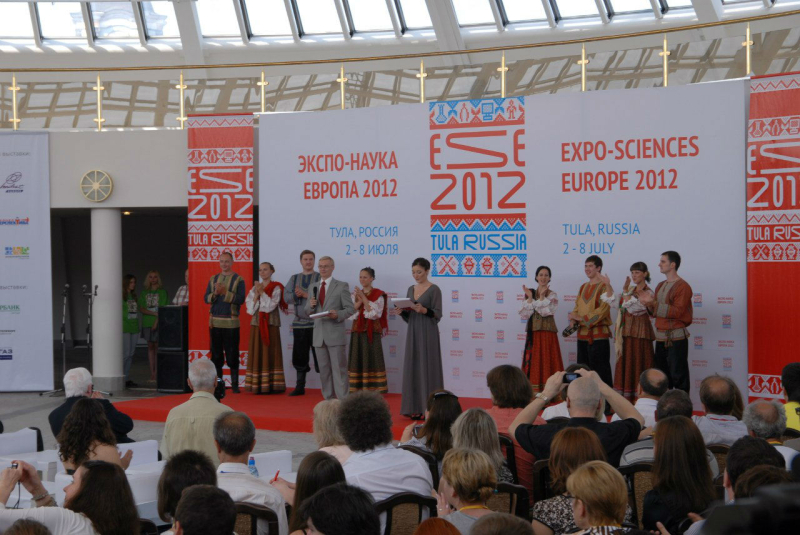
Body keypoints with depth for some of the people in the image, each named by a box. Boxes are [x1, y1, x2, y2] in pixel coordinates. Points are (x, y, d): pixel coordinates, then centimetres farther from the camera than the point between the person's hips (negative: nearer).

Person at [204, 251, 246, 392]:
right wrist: (215, 293, -12)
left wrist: (225, 292, -18)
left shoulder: (238, 280, 1)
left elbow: (240, 299, -10)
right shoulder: (213, 279, 14)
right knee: (216, 354, 6)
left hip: (231, 323, -4)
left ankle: (235, 385, 3)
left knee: (232, 355, -2)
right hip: (215, 322, 4)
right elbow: (206, 299, 8)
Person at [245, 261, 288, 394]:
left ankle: (271, 384, -3)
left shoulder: (276, 288, 1)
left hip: (270, 323, -4)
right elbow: (250, 307, 4)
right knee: (257, 353, 1)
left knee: (270, 353, -5)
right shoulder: (255, 288, 13)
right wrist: (256, 294, -8)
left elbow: (271, 305, -11)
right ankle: (257, 385, 4)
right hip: (256, 323, 4)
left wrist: (262, 292, -11)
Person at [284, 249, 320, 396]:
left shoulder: (320, 278, 3)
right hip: (299, 323, 4)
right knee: (299, 356, 8)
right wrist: (296, 295, -14)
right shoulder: (294, 278, 15)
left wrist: (305, 294, -16)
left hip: (316, 322, -4)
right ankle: (300, 387, 17)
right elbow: (286, 296, 5)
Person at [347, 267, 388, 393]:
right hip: (357, 332, 4)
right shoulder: (355, 294, 12)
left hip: (372, 332, -4)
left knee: (372, 360, -7)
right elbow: (350, 314, 3)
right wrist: (359, 300, -10)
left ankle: (375, 390, -6)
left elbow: (375, 314, -14)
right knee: (357, 360, 2)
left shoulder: (378, 295, -2)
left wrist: (363, 297, -15)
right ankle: (357, 389, 5)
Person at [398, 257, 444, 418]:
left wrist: (423, 310, -27)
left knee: (428, 369, -6)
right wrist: (401, 311, -5)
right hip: (413, 333, 7)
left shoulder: (434, 290, -7)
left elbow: (438, 315, -11)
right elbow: (408, 317, 15)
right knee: (413, 368, 5)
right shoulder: (411, 289, 13)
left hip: (428, 333, -7)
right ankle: (415, 408, 9)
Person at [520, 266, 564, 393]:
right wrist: (530, 298, -9)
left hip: (547, 333, -3)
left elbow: (546, 312, -15)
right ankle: (533, 390, 7)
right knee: (533, 363, 3)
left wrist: (542, 296, -15)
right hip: (532, 334, 3)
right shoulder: (530, 294, 10)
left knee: (547, 362, -4)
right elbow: (524, 315, -2)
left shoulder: (552, 296, 1)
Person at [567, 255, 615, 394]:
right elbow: (577, 307, 16)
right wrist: (574, 320, -4)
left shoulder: (604, 287, -6)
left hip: (598, 334, -7)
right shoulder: (583, 287, 16)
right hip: (582, 334, 7)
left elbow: (602, 310, -15)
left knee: (600, 369, -7)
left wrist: (582, 318, -17)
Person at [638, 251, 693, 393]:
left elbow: (677, 311, -18)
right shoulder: (660, 286, 17)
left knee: (678, 376, -7)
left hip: (676, 337, -8)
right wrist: (650, 304, -1)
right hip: (661, 337, 8)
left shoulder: (682, 286, -8)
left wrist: (654, 303, -21)